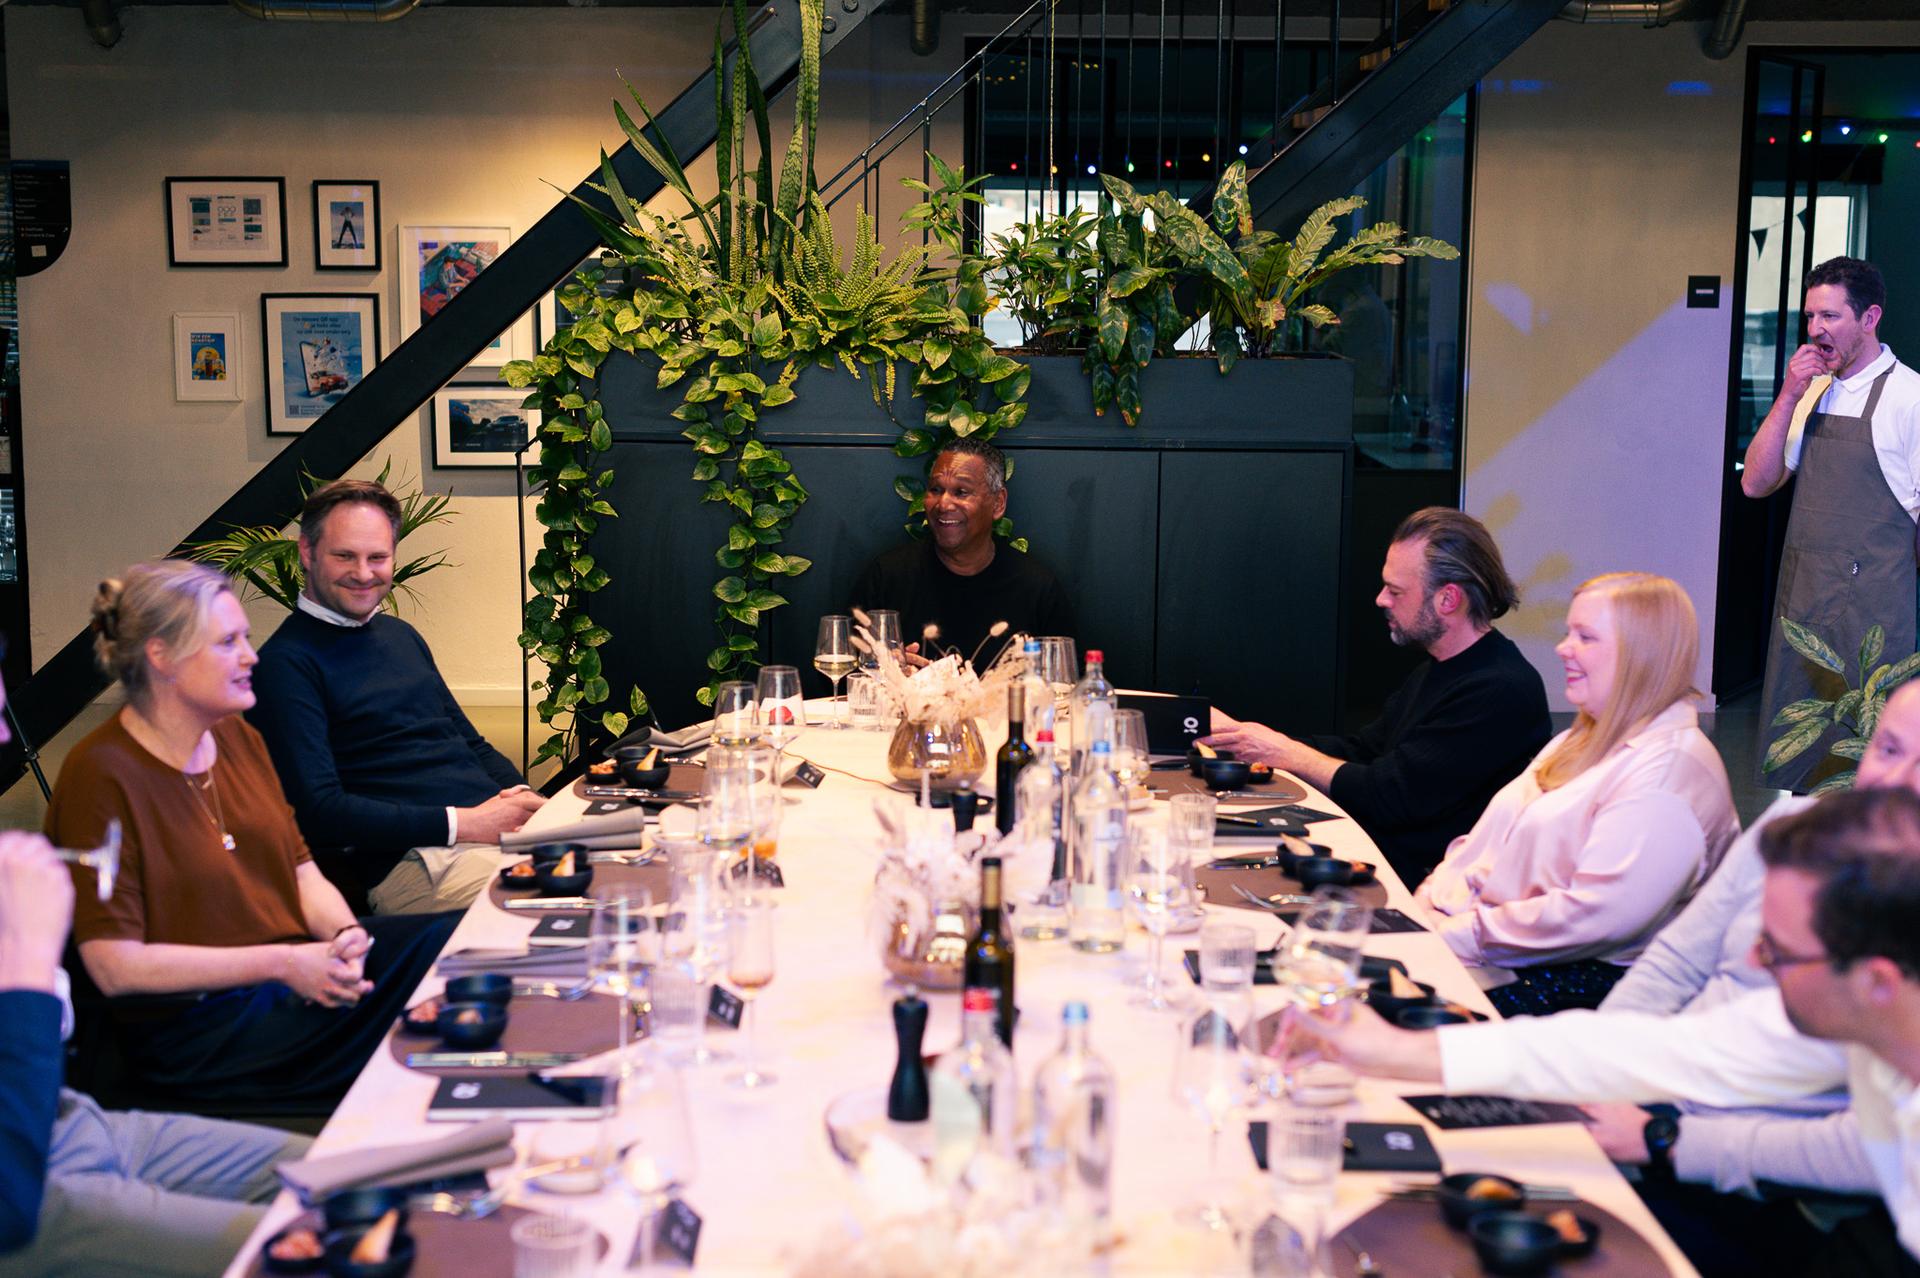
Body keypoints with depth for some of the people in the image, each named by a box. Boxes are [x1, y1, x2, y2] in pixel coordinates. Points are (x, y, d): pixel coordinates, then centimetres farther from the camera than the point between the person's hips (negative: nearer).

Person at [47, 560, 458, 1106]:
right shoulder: (102, 775, -13)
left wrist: (346, 935, -10)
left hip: (302, 970, 8)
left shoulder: (238, 738, 11)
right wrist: (283, 964, -19)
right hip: (198, 1024, -8)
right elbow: (115, 965, -17)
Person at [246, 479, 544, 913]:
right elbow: (319, 813, -13)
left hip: (498, 823, 8)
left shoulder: (400, 635, 22)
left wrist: (526, 797, 4)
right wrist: (462, 823, -16)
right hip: (415, 858, -8)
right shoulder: (286, 663, -4)